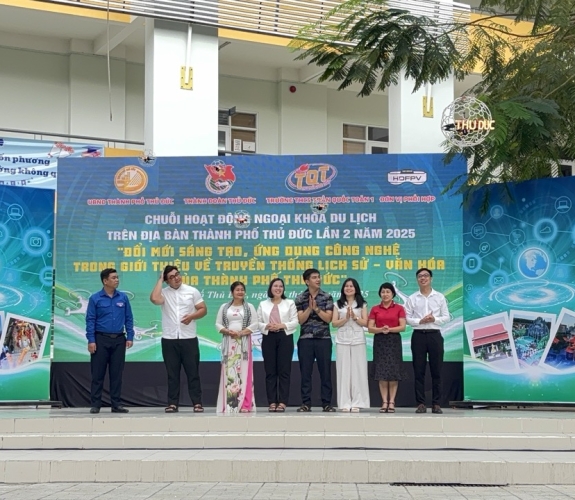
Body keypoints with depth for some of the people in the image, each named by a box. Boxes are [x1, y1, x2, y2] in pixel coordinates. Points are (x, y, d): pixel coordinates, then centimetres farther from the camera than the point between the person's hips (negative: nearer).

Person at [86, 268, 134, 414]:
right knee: (98, 373, 1)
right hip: (101, 339, -2)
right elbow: (90, 320, -4)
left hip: (119, 339, 2)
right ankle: (95, 404, 7)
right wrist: (91, 340, -11)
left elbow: (129, 318, 9)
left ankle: (116, 404, 11)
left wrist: (130, 337, 1)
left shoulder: (123, 297, 6)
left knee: (116, 373, 6)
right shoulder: (95, 298, -2)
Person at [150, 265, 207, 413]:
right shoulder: (164, 292, 1)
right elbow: (154, 299, -21)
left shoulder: (192, 291, 3)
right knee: (172, 373, 5)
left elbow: (203, 309, 5)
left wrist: (192, 316, -14)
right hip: (169, 339, 0)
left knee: (192, 372, 2)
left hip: (189, 338, 0)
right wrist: (160, 280, -9)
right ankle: (172, 403, 10)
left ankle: (197, 403, 5)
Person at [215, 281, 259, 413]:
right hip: (229, 342, 1)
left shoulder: (249, 307, 7)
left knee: (243, 371, -6)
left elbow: (254, 324, -2)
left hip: (243, 342, -1)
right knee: (229, 371, -2)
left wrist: (241, 333, -13)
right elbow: (218, 324, 8)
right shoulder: (224, 307, 11)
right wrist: (227, 331, -11)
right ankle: (229, 404, -1)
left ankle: (245, 404, -8)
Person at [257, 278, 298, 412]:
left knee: (284, 370, -4)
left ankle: (282, 402, -3)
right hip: (268, 338, 1)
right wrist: (267, 326, -12)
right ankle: (272, 402, 2)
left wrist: (282, 325, -14)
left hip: (285, 337, -1)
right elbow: (258, 322, 7)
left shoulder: (290, 303, 9)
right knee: (270, 371, 0)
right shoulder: (263, 304, 13)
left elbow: (295, 322, 1)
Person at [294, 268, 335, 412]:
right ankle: (306, 403, 6)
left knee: (325, 372, 1)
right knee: (305, 372, 1)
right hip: (306, 339, 0)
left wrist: (316, 308, -14)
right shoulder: (300, 298, 4)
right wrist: (310, 308, -14)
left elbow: (328, 318, -4)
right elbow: (300, 320, -3)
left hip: (323, 339, 0)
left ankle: (326, 403, 5)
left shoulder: (327, 297, 4)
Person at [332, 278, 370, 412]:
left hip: (358, 340, 0)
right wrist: (346, 318, -13)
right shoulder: (338, 304, 9)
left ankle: (356, 403, 1)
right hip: (342, 341, 0)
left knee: (357, 370, -2)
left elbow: (365, 322, 2)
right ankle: (345, 403, 0)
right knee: (344, 371, -2)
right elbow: (334, 323, 2)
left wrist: (355, 317, -14)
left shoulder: (362, 304, 8)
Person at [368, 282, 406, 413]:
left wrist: (390, 329, -19)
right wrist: (381, 330, -17)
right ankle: (384, 402, 3)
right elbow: (370, 328, 1)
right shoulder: (375, 309, 6)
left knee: (393, 372, -3)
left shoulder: (399, 308, 2)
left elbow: (403, 327, -5)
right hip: (379, 341, 1)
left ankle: (392, 402, 1)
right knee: (381, 372, -1)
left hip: (394, 341, -1)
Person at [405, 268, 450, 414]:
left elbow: (446, 317, 5)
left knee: (436, 371, 1)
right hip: (418, 335, 0)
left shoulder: (440, 297, 6)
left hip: (434, 335, 0)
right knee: (419, 371, 1)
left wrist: (434, 319, -13)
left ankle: (436, 404, 6)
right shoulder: (412, 298, 5)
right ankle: (421, 404, 5)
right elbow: (407, 318, 1)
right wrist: (420, 321, -14)